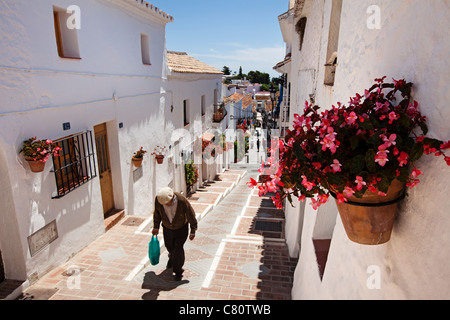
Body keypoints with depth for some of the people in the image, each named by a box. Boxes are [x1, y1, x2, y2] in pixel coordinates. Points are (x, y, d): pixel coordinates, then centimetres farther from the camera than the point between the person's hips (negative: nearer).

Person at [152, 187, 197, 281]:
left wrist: (193, 231, -11)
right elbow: (157, 213, -5)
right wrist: (156, 227, 5)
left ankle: (178, 271, 19)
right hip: (167, 228, 4)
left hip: (181, 228, -3)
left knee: (178, 248, -5)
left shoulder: (182, 201, -35)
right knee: (169, 246, 22)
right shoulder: (158, 199, -27)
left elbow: (191, 216, -20)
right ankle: (172, 257, 57)